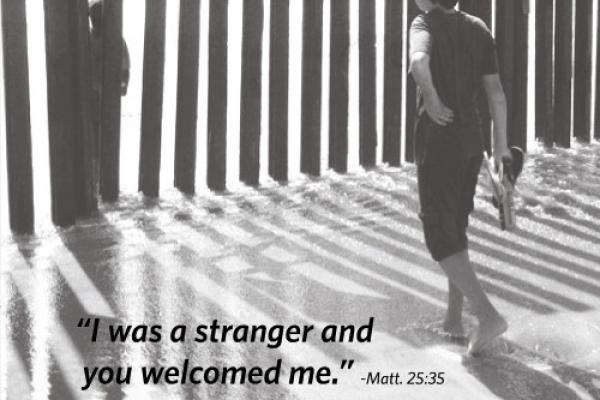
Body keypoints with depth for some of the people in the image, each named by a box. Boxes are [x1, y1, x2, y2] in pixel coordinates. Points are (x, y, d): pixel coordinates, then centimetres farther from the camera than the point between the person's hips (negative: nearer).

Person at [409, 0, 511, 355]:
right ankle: (454, 317, 24)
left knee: (440, 235, -2)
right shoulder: (479, 29, 5)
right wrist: (501, 144, 15)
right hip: (471, 139, 7)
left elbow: (418, 61, -36)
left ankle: (488, 315, -15)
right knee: (455, 226, 20)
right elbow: (496, 93, 5)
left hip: (437, 141, -7)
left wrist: (432, 101, -19)